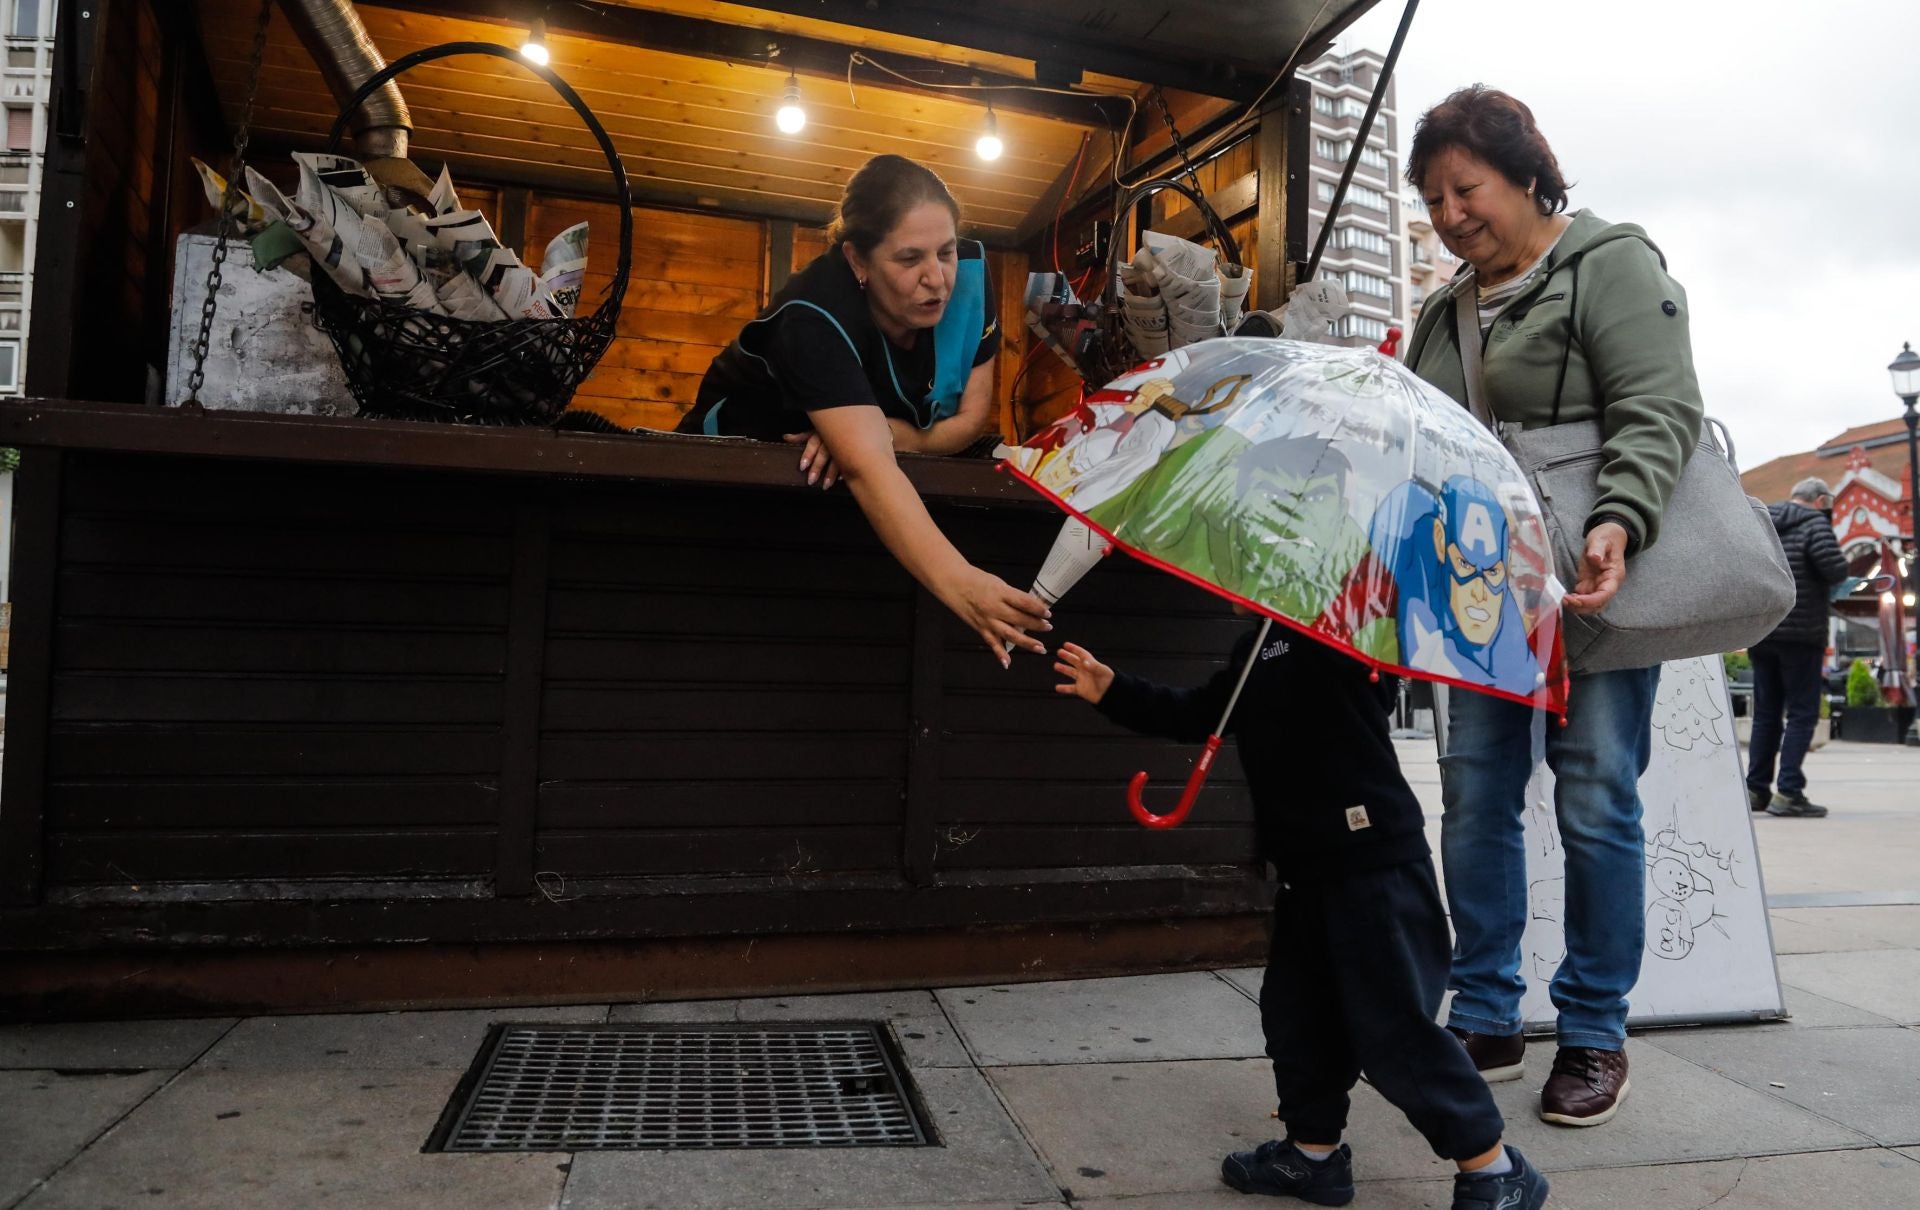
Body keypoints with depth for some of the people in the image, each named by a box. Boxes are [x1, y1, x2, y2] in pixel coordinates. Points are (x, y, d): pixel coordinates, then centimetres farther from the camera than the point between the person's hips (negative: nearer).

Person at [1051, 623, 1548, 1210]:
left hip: (1378, 865, -9)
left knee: (1394, 1028, -3)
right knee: (1294, 1009, 16)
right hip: (1308, 871, 9)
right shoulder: (1251, 648, 15)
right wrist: (1114, 693, 19)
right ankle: (1314, 1152, 34)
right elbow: (1198, 715, 22)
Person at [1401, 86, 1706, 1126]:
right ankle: (1485, 1021, 17)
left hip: (1596, 583, -6)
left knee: (1596, 802, -1)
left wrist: (1616, 528, -29)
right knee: (1474, 798, 5)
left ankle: (1595, 1032, 15)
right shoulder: (1443, 314, 17)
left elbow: (1658, 413, -14)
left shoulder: (1610, 264, -2)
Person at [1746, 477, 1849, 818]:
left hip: (1760, 633, 6)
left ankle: (1756, 789, 15)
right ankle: (1788, 793, -6)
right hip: (1800, 633, -6)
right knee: (1802, 713, -1)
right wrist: (1837, 575, 3)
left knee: (1765, 713, 13)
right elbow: (1835, 569, -18)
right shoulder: (1814, 523, -7)